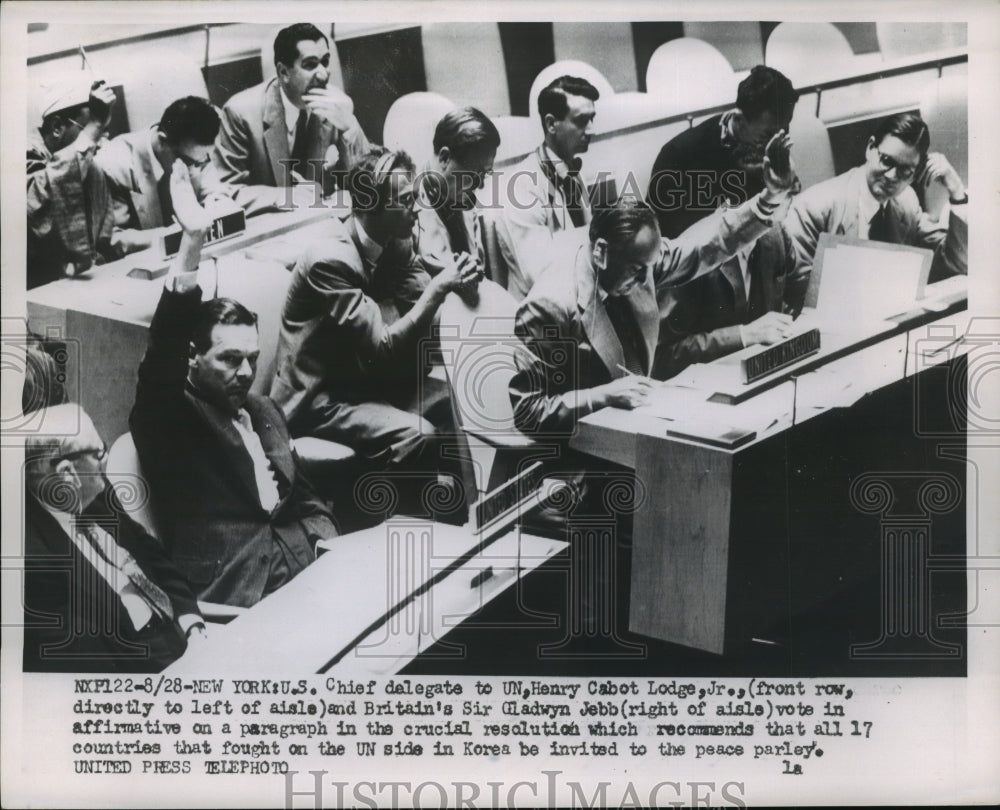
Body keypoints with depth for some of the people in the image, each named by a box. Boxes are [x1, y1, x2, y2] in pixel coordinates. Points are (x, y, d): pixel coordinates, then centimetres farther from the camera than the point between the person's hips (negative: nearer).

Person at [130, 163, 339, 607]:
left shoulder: (264, 411, 19)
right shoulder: (166, 418, 0)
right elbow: (162, 356, -20)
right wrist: (191, 243, -30)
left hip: (303, 567, 7)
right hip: (232, 592, -7)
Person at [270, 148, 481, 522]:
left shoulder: (397, 245, 1)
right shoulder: (329, 260, -23)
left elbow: (422, 324, -4)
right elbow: (384, 347, -26)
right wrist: (439, 288, -28)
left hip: (376, 382, 8)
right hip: (320, 398, -8)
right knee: (419, 438, -28)